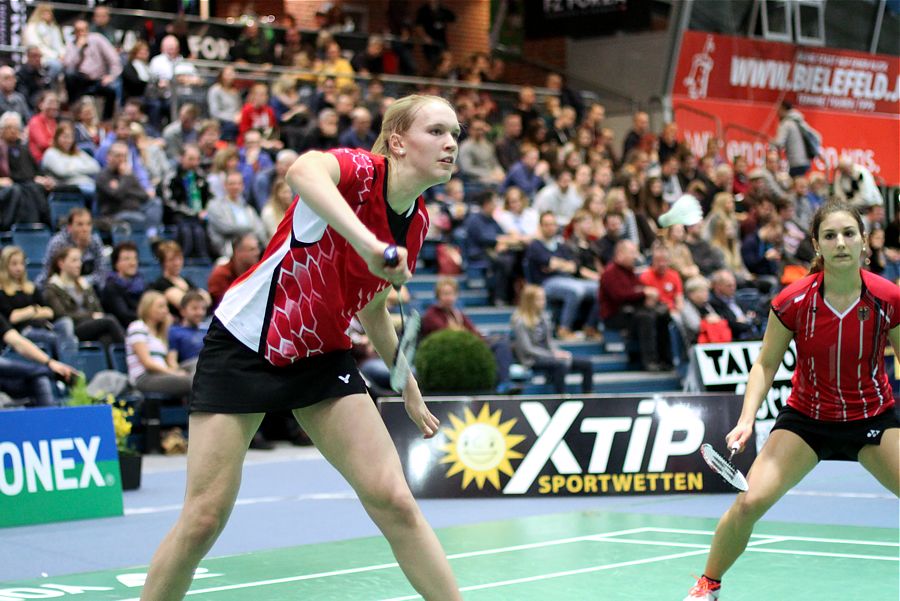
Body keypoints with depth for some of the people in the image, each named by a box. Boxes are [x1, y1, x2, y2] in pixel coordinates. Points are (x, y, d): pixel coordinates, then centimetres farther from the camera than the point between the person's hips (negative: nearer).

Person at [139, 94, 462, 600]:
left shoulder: (417, 223, 1)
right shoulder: (360, 169, -20)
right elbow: (303, 172, -47)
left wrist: (408, 384, 22)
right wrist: (368, 242, -59)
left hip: (321, 356, 6)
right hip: (244, 344, -5)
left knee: (393, 500, -8)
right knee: (204, 519, -4)